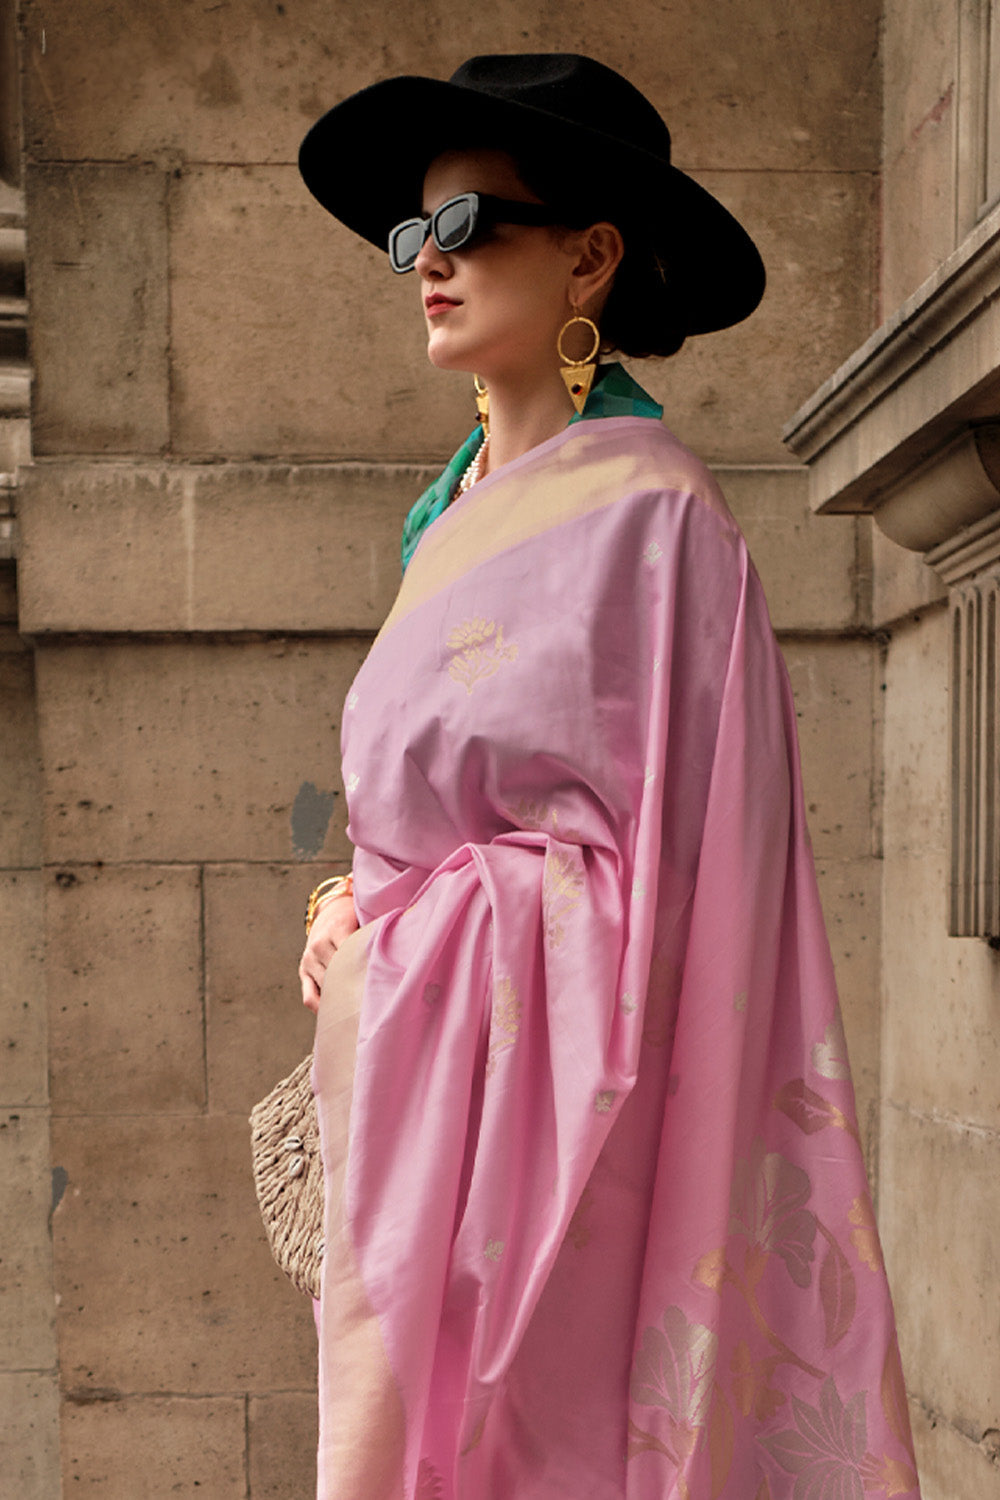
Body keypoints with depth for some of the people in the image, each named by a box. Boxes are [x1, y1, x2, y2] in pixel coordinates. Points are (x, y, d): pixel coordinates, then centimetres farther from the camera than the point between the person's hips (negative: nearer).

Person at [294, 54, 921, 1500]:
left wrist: (387, 931, -10)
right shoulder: (464, 509, 14)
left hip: (535, 1056, -8)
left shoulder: (645, 509, -11)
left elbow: (672, 857, -15)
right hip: (410, 1058, 8)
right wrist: (351, 909, 3)